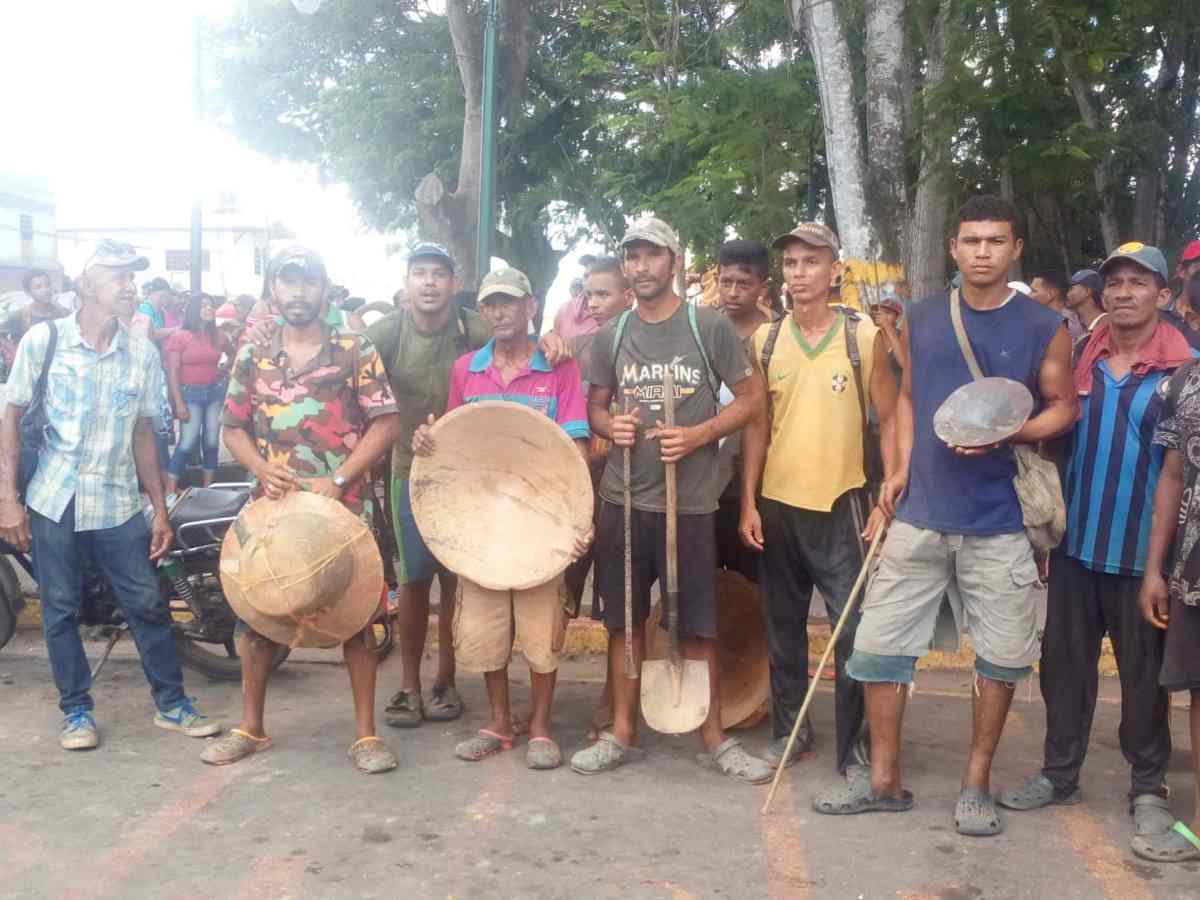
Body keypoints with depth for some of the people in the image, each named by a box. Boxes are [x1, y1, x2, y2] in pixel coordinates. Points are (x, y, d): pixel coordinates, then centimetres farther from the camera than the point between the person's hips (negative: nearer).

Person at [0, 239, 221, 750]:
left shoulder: (143, 353, 3)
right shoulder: (44, 339, -4)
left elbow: (142, 433, 9)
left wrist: (160, 509, 7)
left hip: (118, 505, 2)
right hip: (53, 501, -1)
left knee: (148, 606, 4)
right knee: (60, 611, 6)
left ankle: (171, 704, 18)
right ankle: (77, 711, 21)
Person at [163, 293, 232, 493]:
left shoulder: (219, 337, 4)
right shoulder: (179, 336, -7)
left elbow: (234, 355, 26)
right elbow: (172, 372, -9)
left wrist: (223, 371, 10)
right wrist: (178, 403, -14)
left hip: (216, 391, 4)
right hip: (191, 393, -4)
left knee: (211, 441, 6)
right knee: (188, 442, -10)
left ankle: (207, 488, 16)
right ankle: (170, 490, -4)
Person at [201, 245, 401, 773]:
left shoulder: (355, 352, -2)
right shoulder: (252, 358, 8)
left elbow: (386, 423, -6)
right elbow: (233, 428, 12)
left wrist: (339, 479, -14)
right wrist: (262, 470, -8)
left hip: (343, 506, -3)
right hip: (274, 504, 3)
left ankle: (366, 733, 11)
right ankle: (251, 727, 24)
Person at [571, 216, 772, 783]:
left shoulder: (709, 326, -2)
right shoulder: (611, 335, 9)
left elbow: (751, 398, 0)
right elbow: (594, 407, 16)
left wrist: (698, 435, -15)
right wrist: (609, 426, -8)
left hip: (689, 501, -3)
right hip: (622, 499, 3)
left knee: (697, 625, 4)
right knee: (623, 620, 10)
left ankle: (712, 736, 18)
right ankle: (621, 731, 22)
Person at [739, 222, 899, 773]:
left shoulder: (864, 337, -3)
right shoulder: (764, 342, 4)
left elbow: (889, 420, -1)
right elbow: (756, 425, 7)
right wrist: (748, 503, 2)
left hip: (841, 504, -3)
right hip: (776, 504, 3)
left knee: (854, 632, -2)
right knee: (783, 628, 13)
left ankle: (854, 746, 11)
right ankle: (789, 730, 28)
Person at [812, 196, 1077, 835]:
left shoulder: (1044, 328, -1)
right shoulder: (922, 319, 7)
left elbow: (1063, 407, 3)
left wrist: (1007, 435, -15)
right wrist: (902, 467, 4)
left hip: (1000, 524, -2)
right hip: (921, 514, 2)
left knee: (1001, 657, 6)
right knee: (879, 644, 4)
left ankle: (977, 785, 25)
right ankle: (884, 781, 19)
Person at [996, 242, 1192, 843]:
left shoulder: (1185, 367, -6)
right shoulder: (1079, 360, 4)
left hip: (1143, 550, -3)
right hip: (1075, 543, 3)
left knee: (1144, 673, 10)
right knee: (1064, 663, 12)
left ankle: (1148, 787, 25)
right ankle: (1059, 773, 27)